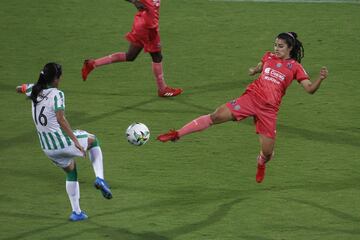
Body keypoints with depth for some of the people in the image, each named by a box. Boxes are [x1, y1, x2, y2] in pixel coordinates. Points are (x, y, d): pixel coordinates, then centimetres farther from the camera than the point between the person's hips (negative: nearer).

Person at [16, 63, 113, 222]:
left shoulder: (34, 90, 1)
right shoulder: (56, 94, -19)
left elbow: (18, 89, 24)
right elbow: (60, 119, -30)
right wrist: (75, 140, -31)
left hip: (47, 149, 6)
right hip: (63, 142, -6)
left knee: (71, 172, 29)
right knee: (93, 140, 24)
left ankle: (76, 212, 27)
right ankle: (99, 178, 9)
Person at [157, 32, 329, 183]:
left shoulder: (295, 67, 1)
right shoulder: (269, 57, 11)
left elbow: (310, 89, -4)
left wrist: (320, 79, -24)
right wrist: (254, 70, 7)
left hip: (269, 109, -2)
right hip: (250, 98, 2)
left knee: (267, 152, -4)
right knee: (216, 116, -14)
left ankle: (261, 164, 37)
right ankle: (177, 134, -10)